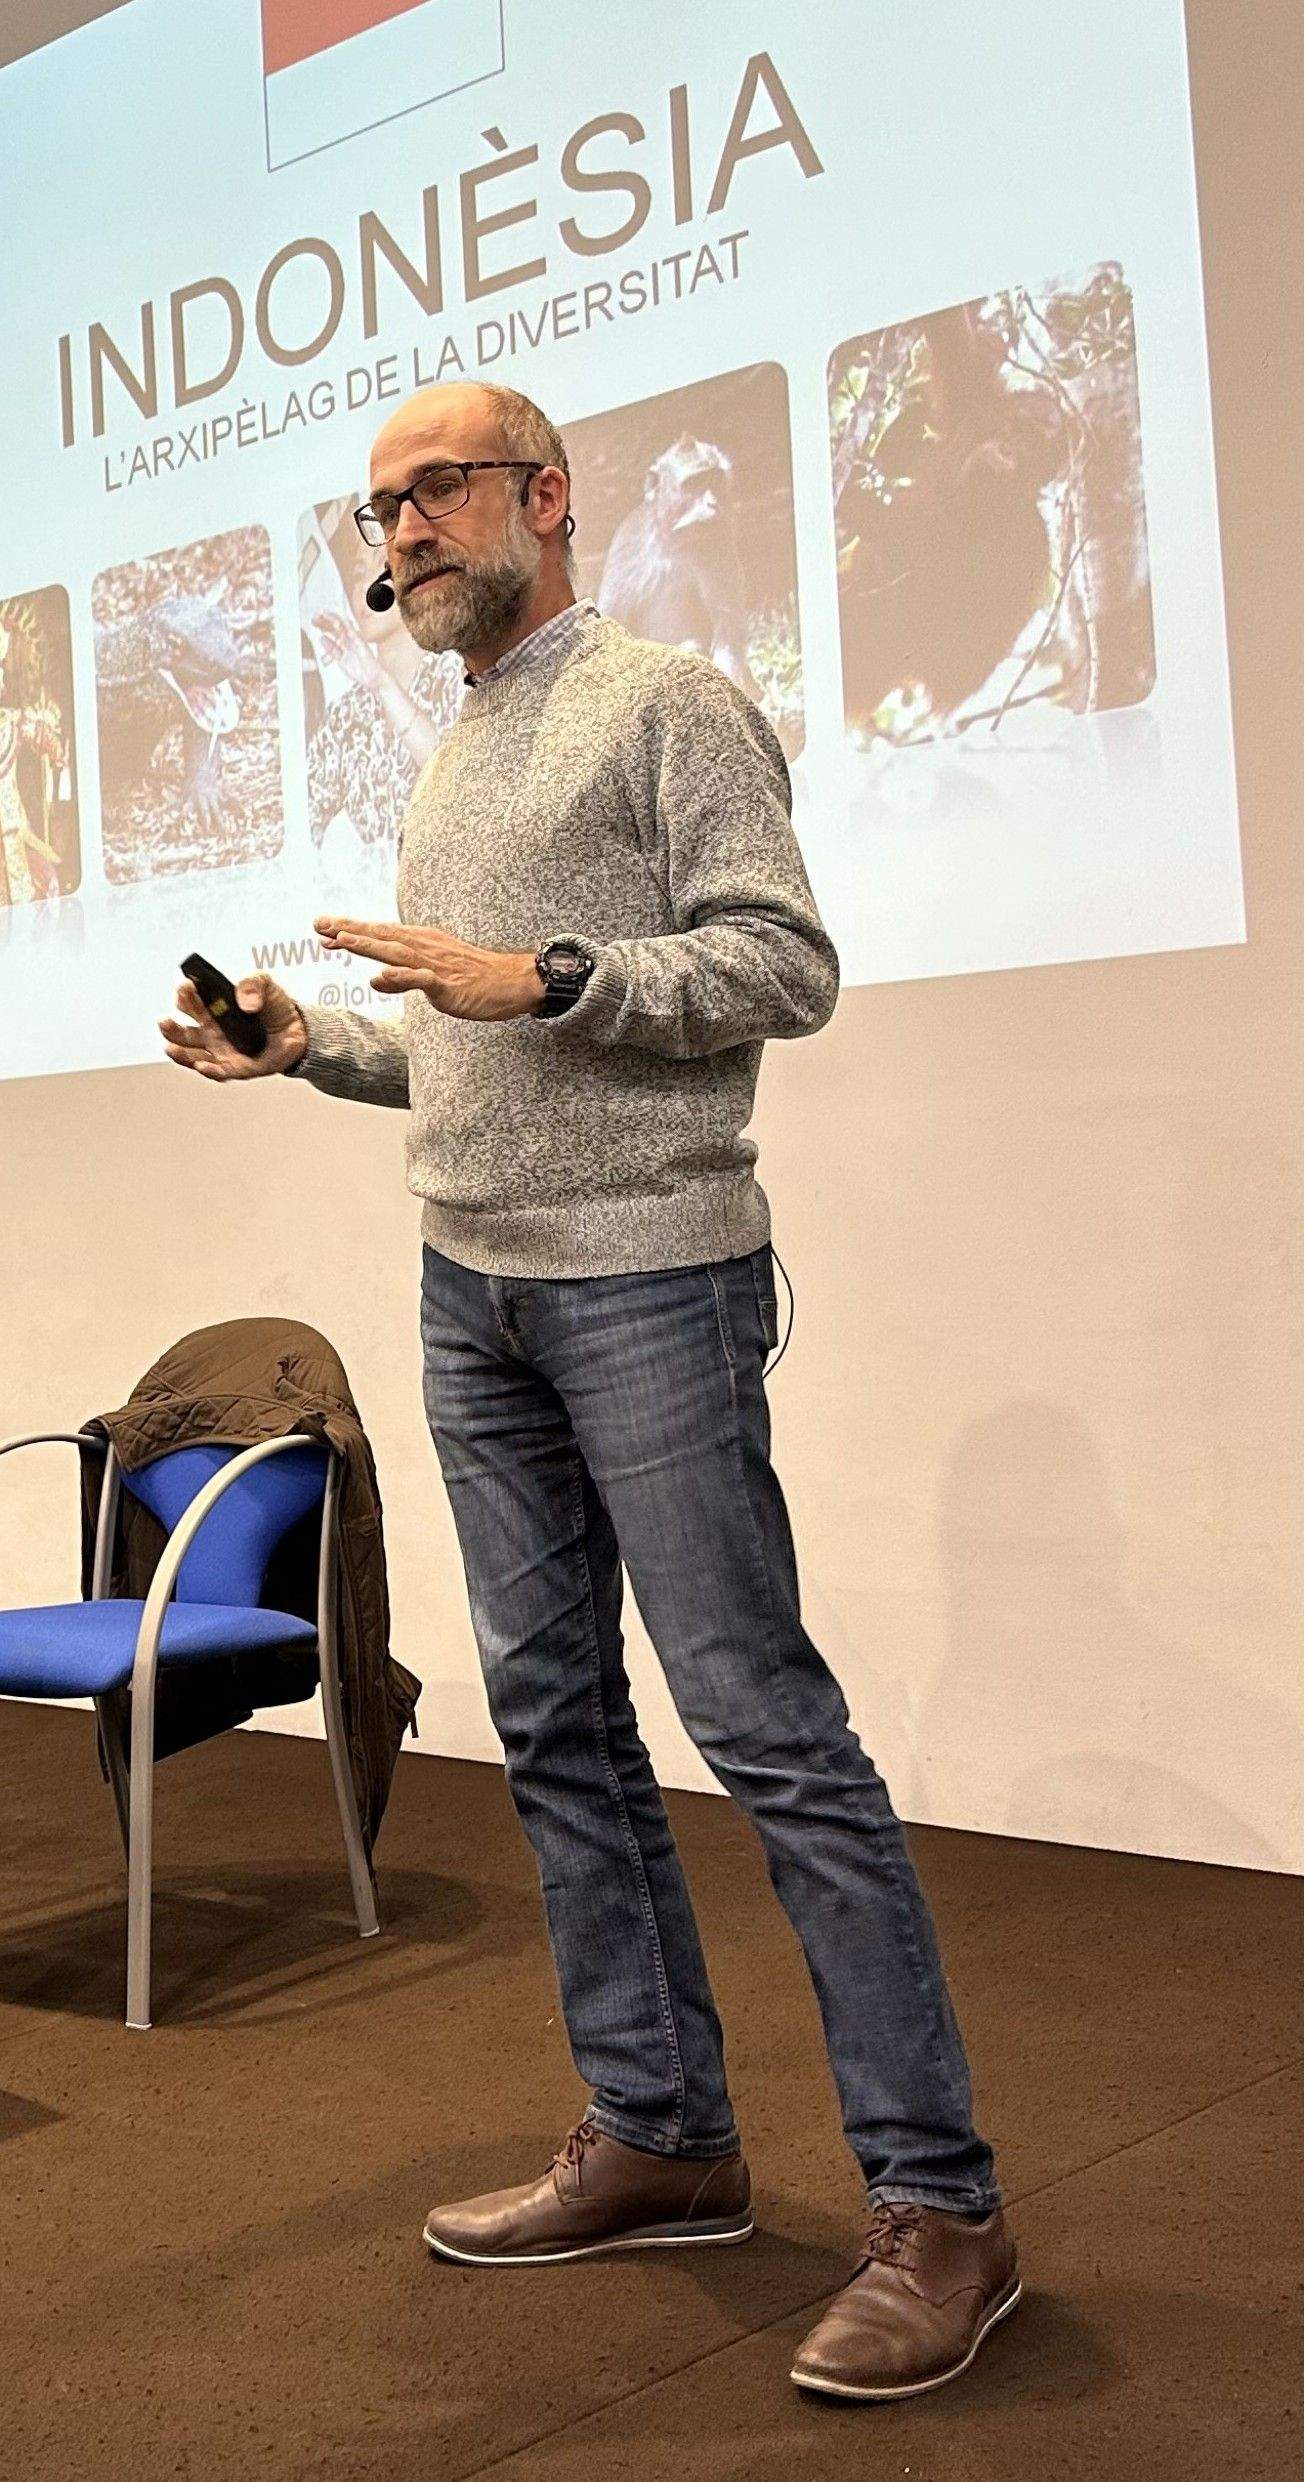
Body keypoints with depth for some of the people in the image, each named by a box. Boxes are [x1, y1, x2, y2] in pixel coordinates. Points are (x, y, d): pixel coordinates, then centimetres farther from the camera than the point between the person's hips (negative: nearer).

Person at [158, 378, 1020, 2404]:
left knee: (766, 1725, -9)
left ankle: (938, 2206, -1)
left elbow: (786, 965, -12)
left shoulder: (667, 704, -2)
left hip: (644, 1281, -8)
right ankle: (662, 2137, 21)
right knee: (556, 1723, 9)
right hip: (471, 1290, 8)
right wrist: (311, 1045, 9)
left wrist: (543, 977, -20)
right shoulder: (446, 770, 21)